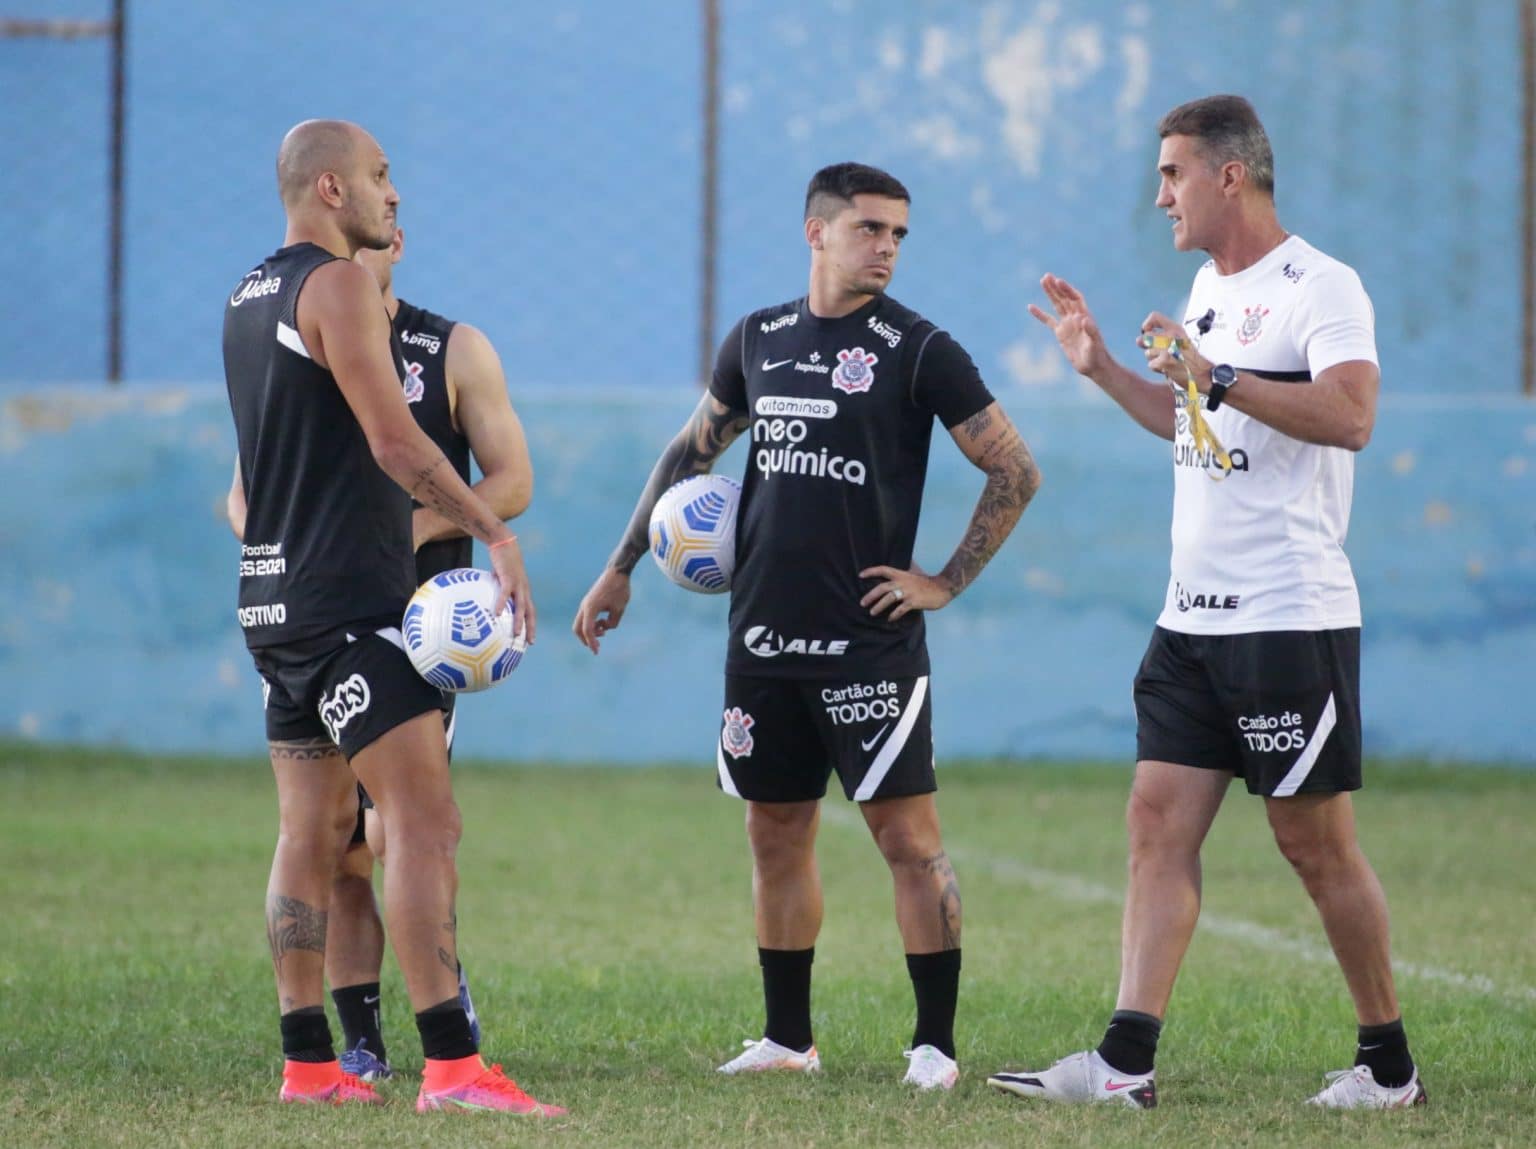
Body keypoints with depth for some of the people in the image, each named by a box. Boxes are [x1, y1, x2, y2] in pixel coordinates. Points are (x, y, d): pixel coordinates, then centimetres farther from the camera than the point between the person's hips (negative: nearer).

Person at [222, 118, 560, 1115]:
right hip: (349, 600, -10)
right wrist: (494, 532, -15)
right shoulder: (339, 286, -11)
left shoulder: (249, 297, 16)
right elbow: (393, 440, -17)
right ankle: (452, 1067, -20)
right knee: (426, 819, -13)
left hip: (277, 598, 10)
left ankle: (309, 1065, 11)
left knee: (313, 831, 11)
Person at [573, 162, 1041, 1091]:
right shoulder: (759, 341, 10)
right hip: (765, 639, 5)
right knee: (777, 835, 10)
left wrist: (945, 583, -7)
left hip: (870, 641, -5)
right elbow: (691, 453, 23)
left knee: (909, 836, -8)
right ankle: (788, 1039, 20)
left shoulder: (917, 350, -5)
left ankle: (937, 1043, -4)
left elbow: (1015, 472, -4)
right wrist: (622, 568, 20)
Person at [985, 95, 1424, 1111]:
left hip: (1291, 617, -9)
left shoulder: (1319, 286, -11)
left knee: (1315, 839, -2)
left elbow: (1350, 417, -27)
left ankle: (1390, 1064, 11)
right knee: (1160, 821, 0)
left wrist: (1216, 376, -28)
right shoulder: (1209, 289, 16)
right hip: (1194, 614, 9)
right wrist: (1103, 367, 22)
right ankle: (1127, 1061, -4)